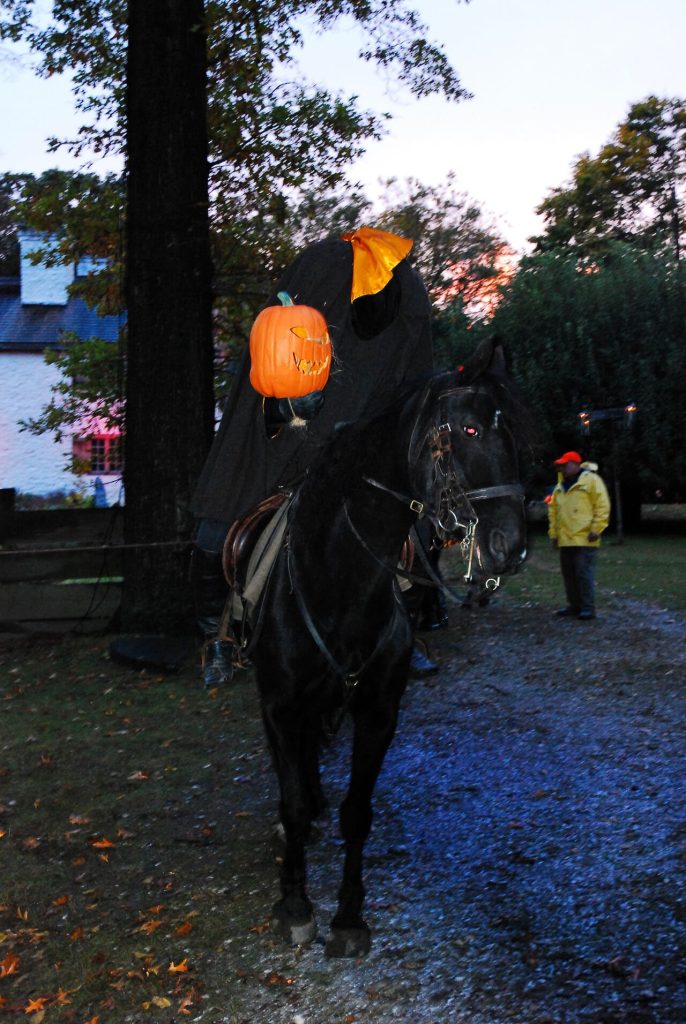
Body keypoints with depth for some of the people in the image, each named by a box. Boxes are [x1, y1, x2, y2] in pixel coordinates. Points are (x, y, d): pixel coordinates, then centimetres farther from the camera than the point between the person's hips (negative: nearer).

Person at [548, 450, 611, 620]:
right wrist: (554, 533, 15)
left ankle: (588, 608, -3)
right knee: (568, 573, 11)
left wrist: (596, 530, -15)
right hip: (565, 540, 8)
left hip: (584, 539, -7)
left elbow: (602, 506, -11)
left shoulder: (591, 480, -5)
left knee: (584, 573, -8)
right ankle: (574, 605, 21)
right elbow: (553, 510, 21)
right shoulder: (560, 486, 17)